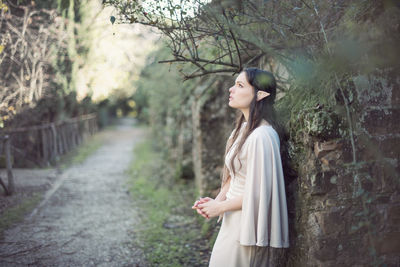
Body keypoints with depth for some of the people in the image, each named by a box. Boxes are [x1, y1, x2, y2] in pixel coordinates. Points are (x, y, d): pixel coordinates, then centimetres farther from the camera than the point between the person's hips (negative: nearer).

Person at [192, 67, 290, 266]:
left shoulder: (261, 136, -23)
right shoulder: (243, 128, 7)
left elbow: (258, 191, -23)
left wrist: (220, 207, -12)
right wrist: (218, 200, -2)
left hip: (247, 224, -9)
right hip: (233, 220, 9)